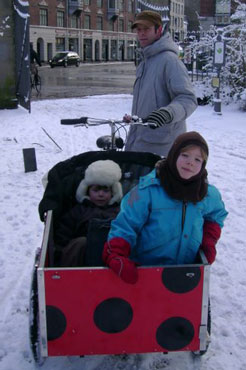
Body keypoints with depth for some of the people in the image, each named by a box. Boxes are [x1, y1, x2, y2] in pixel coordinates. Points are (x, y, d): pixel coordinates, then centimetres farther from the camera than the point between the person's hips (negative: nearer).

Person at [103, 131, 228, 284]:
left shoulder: (208, 194, 1)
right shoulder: (149, 189, -14)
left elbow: (215, 215, 22)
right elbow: (125, 225, -14)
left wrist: (209, 241, 5)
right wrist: (116, 257, -29)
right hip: (142, 268, -3)